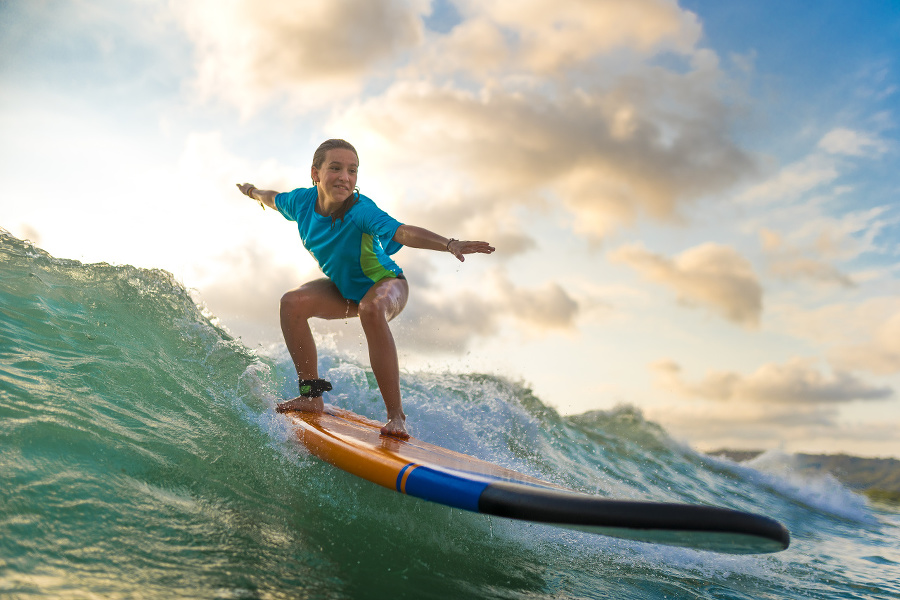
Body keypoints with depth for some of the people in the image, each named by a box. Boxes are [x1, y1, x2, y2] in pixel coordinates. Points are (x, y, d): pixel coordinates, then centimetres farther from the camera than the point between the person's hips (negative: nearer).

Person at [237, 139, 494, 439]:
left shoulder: (361, 210, -33)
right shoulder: (302, 201, -16)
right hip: (343, 289, 6)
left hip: (386, 283, -6)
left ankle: (396, 416, -34)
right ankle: (311, 397, -3)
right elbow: (274, 199, 9)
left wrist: (449, 244, -68)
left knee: (371, 310, -39)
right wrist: (252, 191, 30)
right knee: (292, 303, -15)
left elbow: (402, 232, -51)